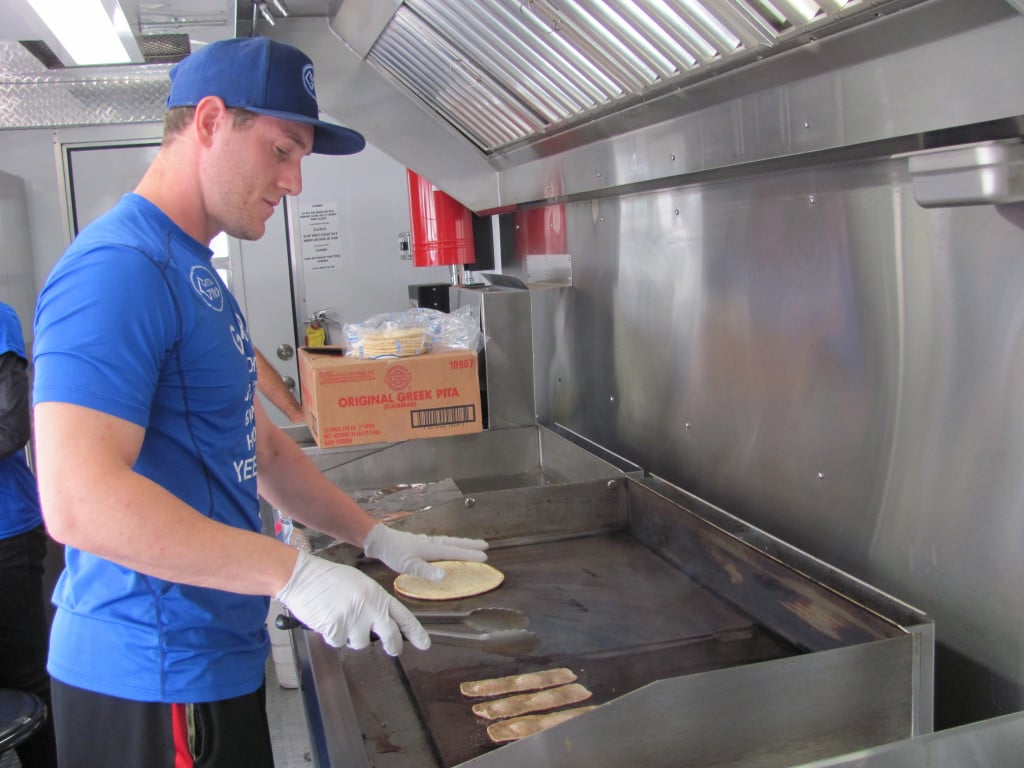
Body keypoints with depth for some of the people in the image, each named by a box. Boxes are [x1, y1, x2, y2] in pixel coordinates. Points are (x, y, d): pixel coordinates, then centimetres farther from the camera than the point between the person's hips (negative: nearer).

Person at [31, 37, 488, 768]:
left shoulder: (194, 269, 11)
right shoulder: (119, 268, -21)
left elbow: (258, 446, 16)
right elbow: (78, 499, -29)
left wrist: (378, 536, 12)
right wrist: (295, 573, -27)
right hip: (154, 685, -9)